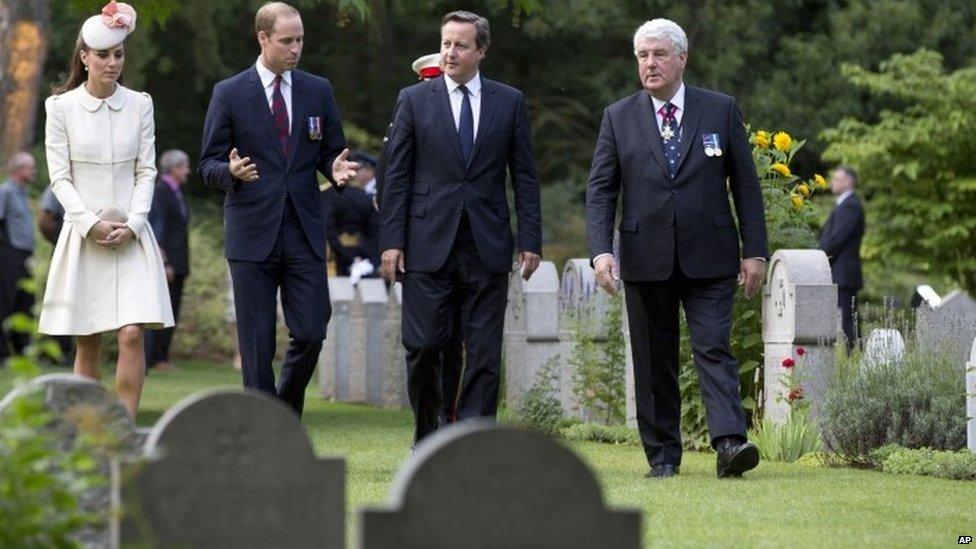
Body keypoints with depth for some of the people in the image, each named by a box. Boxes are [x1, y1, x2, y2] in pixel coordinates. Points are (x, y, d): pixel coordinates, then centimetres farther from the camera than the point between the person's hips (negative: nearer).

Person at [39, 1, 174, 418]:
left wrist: (132, 224, -9)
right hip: (82, 235, -1)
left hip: (131, 237, 1)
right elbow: (60, 177, -2)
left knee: (132, 334, -13)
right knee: (87, 344, 3)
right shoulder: (62, 107, 0)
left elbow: (146, 172, 5)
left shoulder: (139, 105, 5)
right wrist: (91, 223, -13)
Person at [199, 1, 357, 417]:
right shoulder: (229, 94, 1)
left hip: (304, 234, 2)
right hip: (252, 234, -2)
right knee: (257, 344, 0)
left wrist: (337, 169, -10)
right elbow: (208, 164, 1)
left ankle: (287, 413, 23)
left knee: (311, 333, -2)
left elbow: (331, 153, 14)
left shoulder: (318, 91, 9)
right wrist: (230, 171, -22)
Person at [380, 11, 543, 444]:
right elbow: (397, 176, 4)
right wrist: (391, 241, -4)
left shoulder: (510, 103, 8)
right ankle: (427, 437, 14)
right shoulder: (414, 100, 5)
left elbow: (524, 176, 8)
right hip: (428, 245, -1)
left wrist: (530, 240, 1)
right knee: (423, 347, -3)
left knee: (484, 355, 0)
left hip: (487, 246, 1)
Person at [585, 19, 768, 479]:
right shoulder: (619, 118, 6)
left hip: (708, 259, -2)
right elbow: (600, 190, 3)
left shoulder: (721, 110, 5)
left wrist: (755, 251, 0)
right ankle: (662, 455, 11)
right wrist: (601, 250, -11)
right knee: (654, 361, 5)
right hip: (645, 261, 2)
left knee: (714, 350, -12)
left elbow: (745, 184, 6)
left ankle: (729, 443, -22)